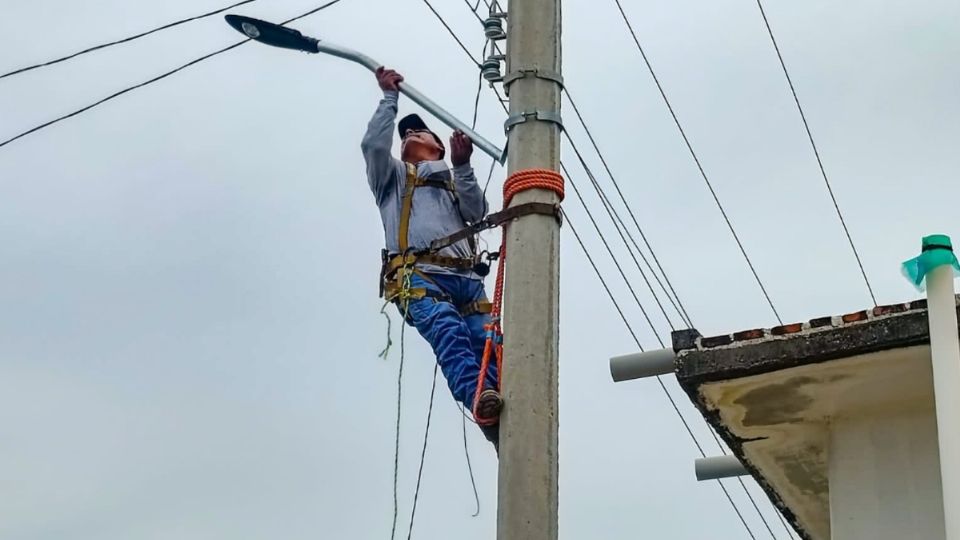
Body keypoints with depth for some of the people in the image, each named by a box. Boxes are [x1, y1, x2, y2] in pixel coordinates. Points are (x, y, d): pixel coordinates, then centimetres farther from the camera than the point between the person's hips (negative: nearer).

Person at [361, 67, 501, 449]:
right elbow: (373, 144, 10)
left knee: (487, 345, -21)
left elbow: (478, 213, 15)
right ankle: (479, 401, -54)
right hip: (419, 274, -3)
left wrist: (463, 165, 6)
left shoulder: (456, 182, 37)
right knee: (448, 332, -32)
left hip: (466, 279, 3)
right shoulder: (394, 176, 32)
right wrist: (390, 97, 16)